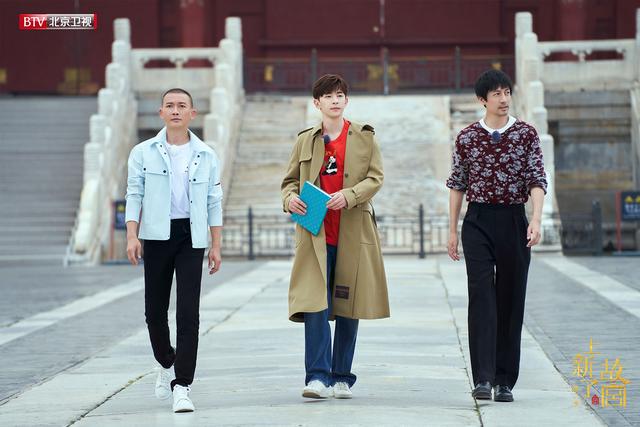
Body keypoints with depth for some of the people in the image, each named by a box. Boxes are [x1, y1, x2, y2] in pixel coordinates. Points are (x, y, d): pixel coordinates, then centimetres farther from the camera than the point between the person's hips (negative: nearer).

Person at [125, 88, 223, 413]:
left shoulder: (206, 156, 7)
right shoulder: (143, 153, 4)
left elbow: (214, 202, 9)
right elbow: (134, 195, 2)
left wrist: (216, 245, 5)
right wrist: (131, 236, -10)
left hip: (191, 236, 0)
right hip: (156, 235, 1)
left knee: (188, 313, -9)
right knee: (155, 309, 7)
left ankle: (181, 386, -9)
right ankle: (167, 365, 35)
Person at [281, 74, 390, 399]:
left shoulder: (364, 137, 8)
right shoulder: (305, 140, 11)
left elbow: (375, 177, 1)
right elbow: (290, 180, 14)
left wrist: (349, 195, -16)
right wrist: (289, 198, -8)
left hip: (353, 234, 1)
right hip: (315, 234, 0)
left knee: (348, 307, 6)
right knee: (315, 305, -13)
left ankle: (342, 378, 16)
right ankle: (317, 377, -15)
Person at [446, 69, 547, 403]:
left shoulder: (526, 134, 2)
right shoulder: (467, 137, 5)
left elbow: (537, 181, -3)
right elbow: (457, 185, 10)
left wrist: (536, 220, -17)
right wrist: (452, 230, 8)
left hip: (514, 221, 1)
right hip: (478, 221, 0)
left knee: (511, 300, 4)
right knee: (481, 296, -11)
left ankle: (505, 381, 11)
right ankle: (483, 378, -16)